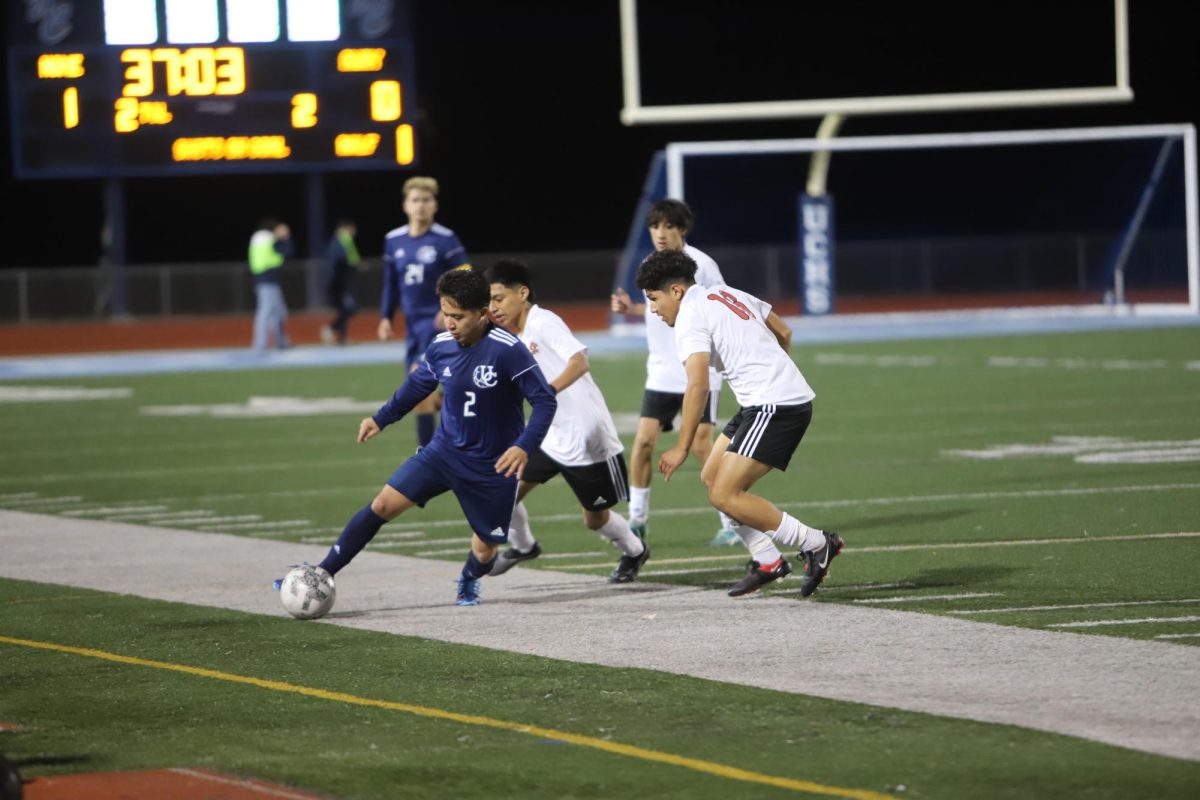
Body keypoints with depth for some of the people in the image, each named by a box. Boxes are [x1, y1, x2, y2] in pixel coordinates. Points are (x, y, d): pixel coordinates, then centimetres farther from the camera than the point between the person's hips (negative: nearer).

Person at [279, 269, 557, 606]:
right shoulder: (441, 347, -6)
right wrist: (381, 418, 16)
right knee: (384, 503, -7)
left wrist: (524, 447, -32)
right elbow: (418, 384, 15)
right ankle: (321, 575, -1)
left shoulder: (508, 351, -23)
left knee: (486, 548, 4)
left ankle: (469, 582, 42)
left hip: (492, 466, -4)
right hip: (445, 450, 4)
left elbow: (545, 401, -19)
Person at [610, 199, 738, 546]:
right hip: (662, 373, 5)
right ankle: (637, 520, 10)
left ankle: (733, 523, 4)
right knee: (644, 441, -3)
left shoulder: (702, 265, -10)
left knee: (701, 445, -8)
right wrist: (630, 308, 5)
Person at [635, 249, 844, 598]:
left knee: (724, 495, -11)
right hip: (793, 393, 10)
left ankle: (816, 545, -6)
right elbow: (783, 332, 25)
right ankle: (767, 562, 11)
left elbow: (698, 387, -19)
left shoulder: (689, 318, -10)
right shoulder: (727, 294, 17)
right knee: (712, 477, 13)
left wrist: (682, 449, -17)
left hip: (772, 406, -10)